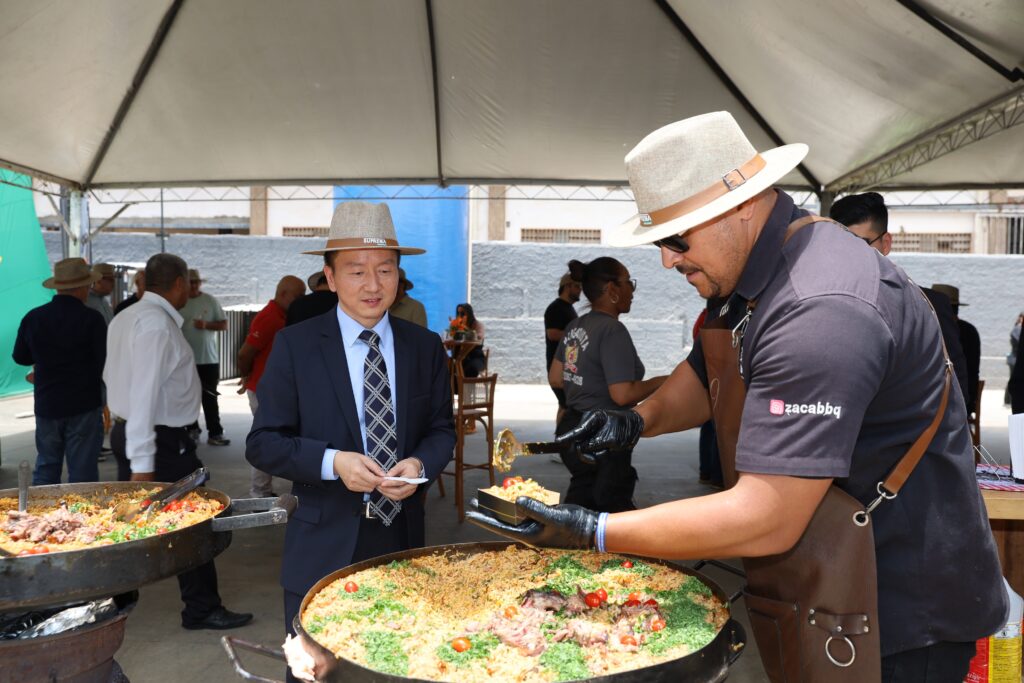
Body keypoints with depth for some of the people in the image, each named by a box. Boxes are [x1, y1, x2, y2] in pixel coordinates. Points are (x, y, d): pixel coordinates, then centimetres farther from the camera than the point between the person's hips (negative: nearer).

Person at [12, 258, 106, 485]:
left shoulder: (33, 317, 0)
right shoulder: (91, 319, -13)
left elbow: (20, 357, 13)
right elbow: (105, 363, -13)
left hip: (46, 404, 4)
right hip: (84, 406, -4)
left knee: (45, 469, 15)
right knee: (82, 473, 3)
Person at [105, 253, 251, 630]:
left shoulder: (126, 318, 9)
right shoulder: (158, 324, -20)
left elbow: (111, 376, 18)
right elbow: (145, 395, -24)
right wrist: (142, 463, -24)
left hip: (125, 431, 9)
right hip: (162, 442, -9)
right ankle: (202, 609, 12)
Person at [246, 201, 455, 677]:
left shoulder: (425, 347, 2)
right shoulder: (295, 345, -6)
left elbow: (441, 429, 8)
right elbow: (263, 443, -5)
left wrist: (420, 463, -14)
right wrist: (332, 462, -21)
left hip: (402, 541, 3)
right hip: (325, 546, -2)